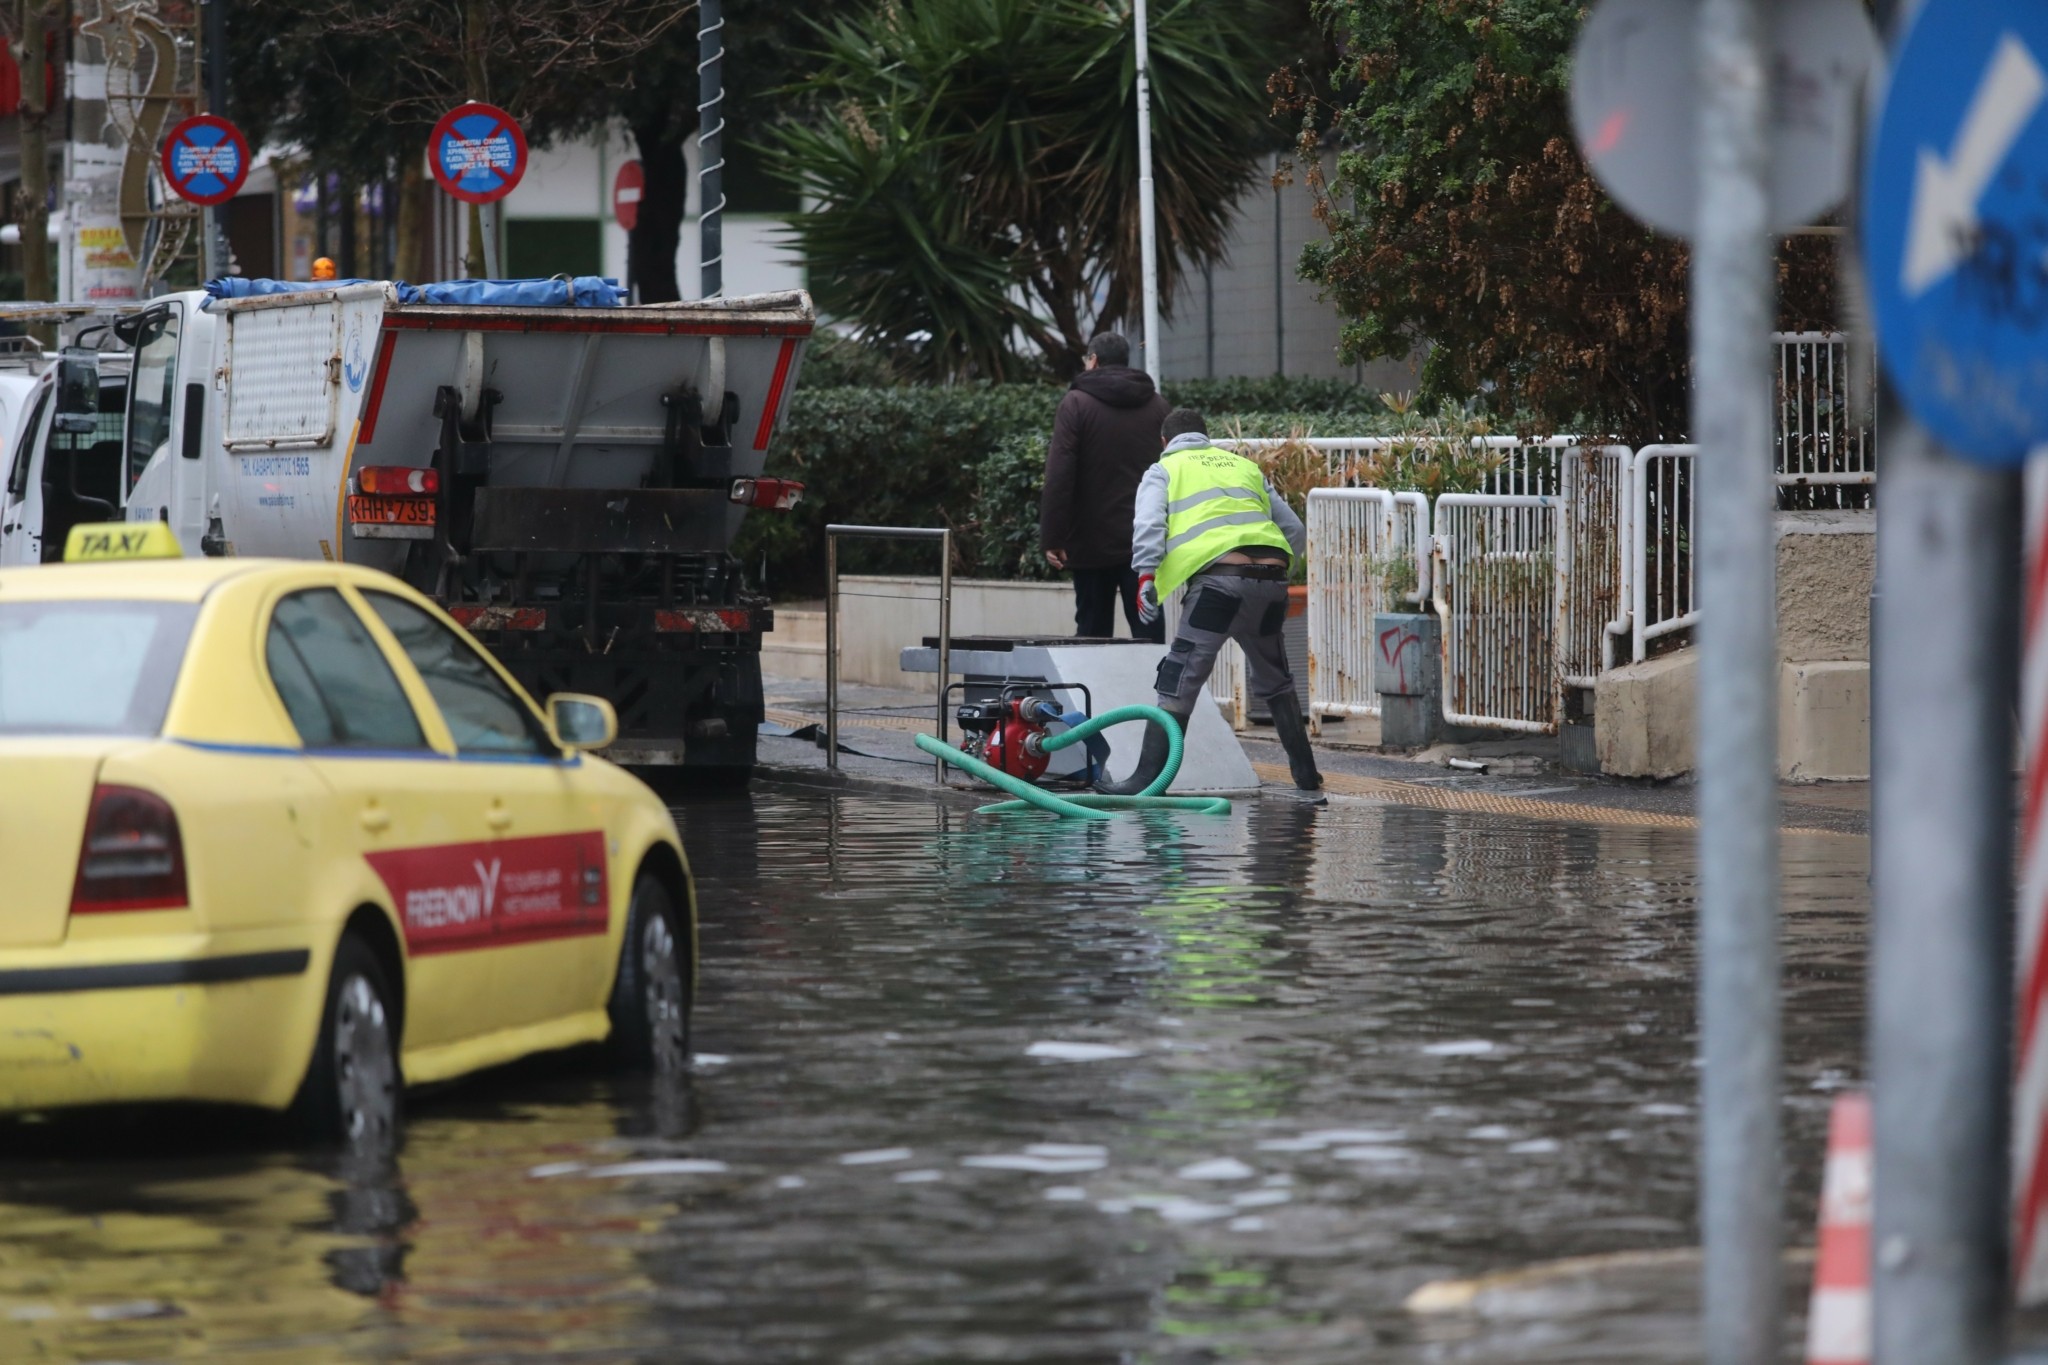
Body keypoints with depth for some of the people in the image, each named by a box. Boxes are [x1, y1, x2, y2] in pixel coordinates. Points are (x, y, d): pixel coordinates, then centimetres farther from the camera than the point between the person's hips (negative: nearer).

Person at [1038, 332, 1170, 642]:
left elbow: (1059, 476, -11)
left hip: (1092, 541, -2)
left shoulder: (1076, 404, -5)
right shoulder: (1157, 405, 8)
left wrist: (1052, 538, -10)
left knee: (1093, 628, 6)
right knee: (1148, 628, 0)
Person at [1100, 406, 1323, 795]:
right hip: (1271, 580, 5)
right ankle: (1306, 774, 25)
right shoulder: (1246, 467, 29)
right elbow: (1295, 533, 28)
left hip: (1218, 579, -5)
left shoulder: (1163, 471, 17)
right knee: (1274, 681, 23)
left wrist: (1145, 577, -9)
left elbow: (1147, 527, -2)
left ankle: (1148, 777, -11)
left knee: (1178, 685, -4)